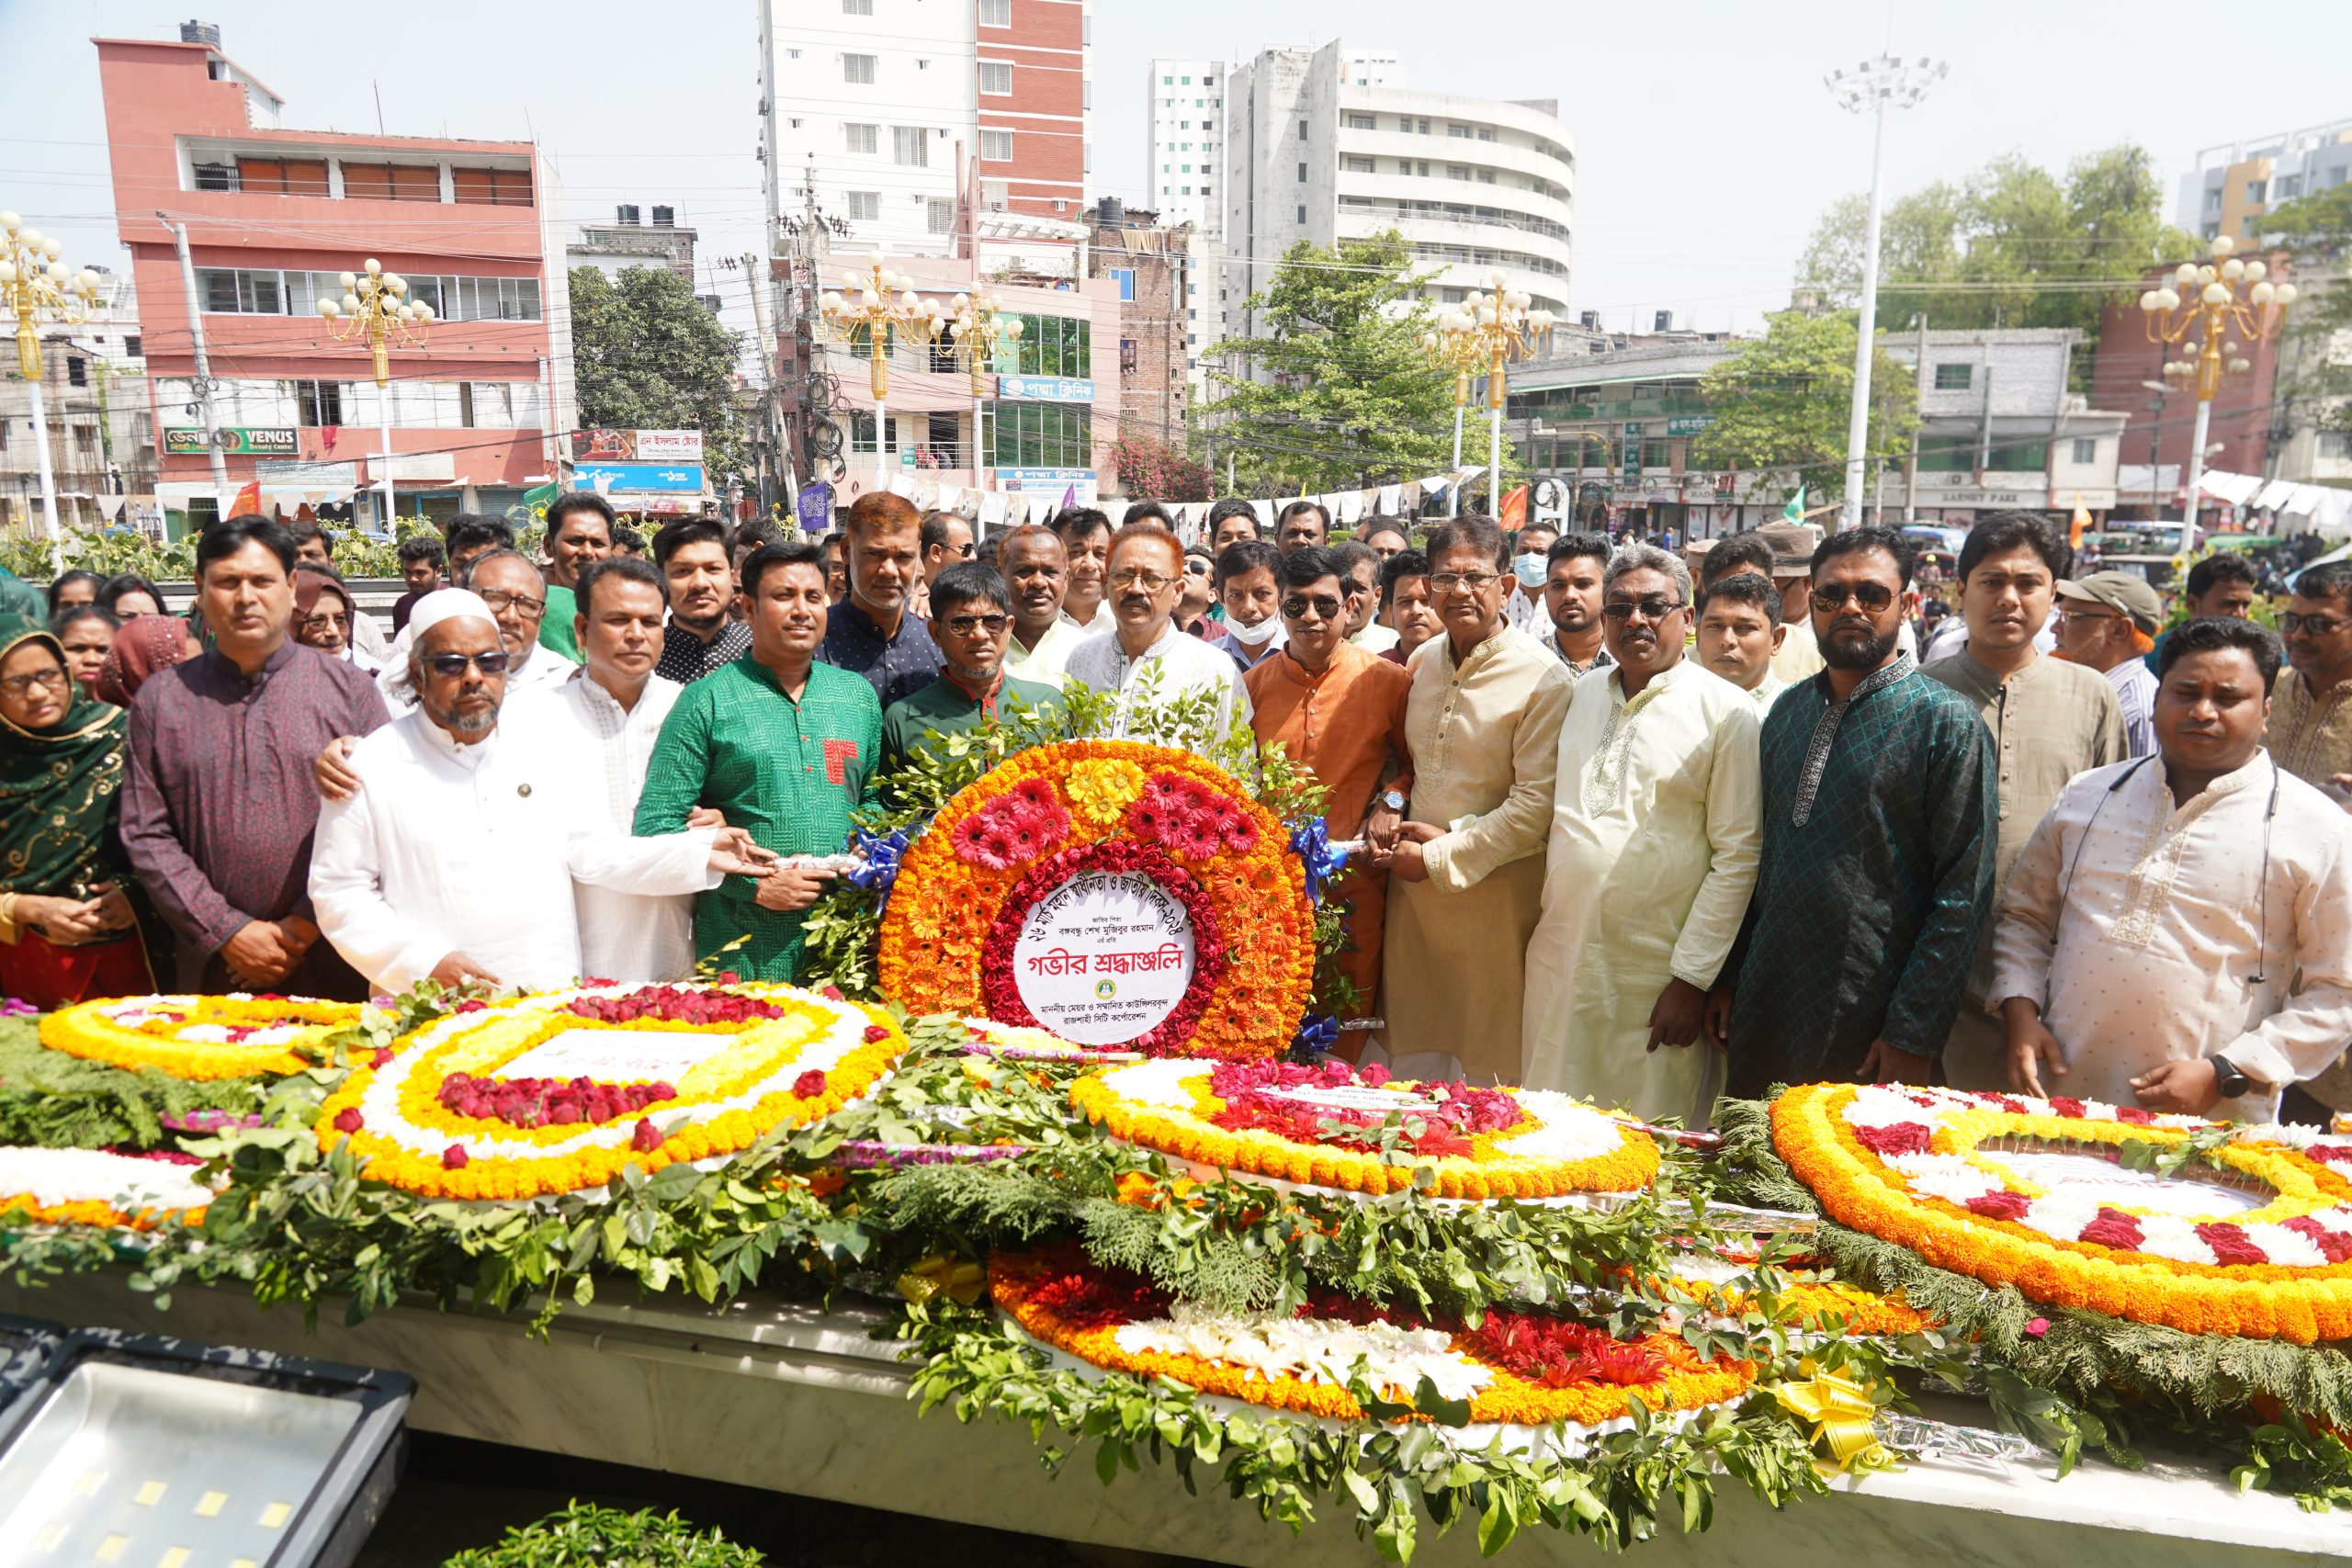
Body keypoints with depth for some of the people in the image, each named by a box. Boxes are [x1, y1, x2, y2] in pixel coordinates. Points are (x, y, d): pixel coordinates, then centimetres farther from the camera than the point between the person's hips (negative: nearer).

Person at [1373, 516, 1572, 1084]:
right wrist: (1383, 819, 0)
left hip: (1494, 893, -5)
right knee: (1412, 1057, 14)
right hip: (1411, 888, 6)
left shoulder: (1543, 679, -11)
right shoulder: (1421, 662, 8)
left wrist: (1441, 858, -13)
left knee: (1490, 1069, 5)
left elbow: (1535, 804, -15)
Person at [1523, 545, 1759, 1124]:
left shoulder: (1727, 712, -6)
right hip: (1560, 961, 5)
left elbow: (1737, 857, -9)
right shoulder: (1582, 694, 11)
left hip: (1657, 975, -5)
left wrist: (1692, 979, -11)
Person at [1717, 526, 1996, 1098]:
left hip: (1869, 1029, -5)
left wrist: (1913, 1035, -15)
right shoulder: (1788, 710, 9)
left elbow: (1963, 894, -12)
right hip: (1763, 1007, 5)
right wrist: (1728, 977, 8)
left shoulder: (1947, 722, -8)